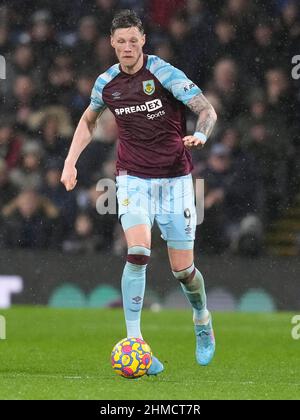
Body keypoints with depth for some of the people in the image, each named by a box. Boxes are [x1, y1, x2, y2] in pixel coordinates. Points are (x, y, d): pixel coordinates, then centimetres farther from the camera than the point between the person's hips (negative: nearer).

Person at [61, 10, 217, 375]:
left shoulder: (164, 73, -12)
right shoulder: (106, 83, 1)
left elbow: (207, 110, -14)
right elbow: (88, 120, 22)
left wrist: (200, 134, -36)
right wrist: (70, 162, 14)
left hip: (175, 179, -1)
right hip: (133, 178, 2)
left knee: (183, 269, 2)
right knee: (138, 252, -22)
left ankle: (202, 321, 34)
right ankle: (134, 342, -18)